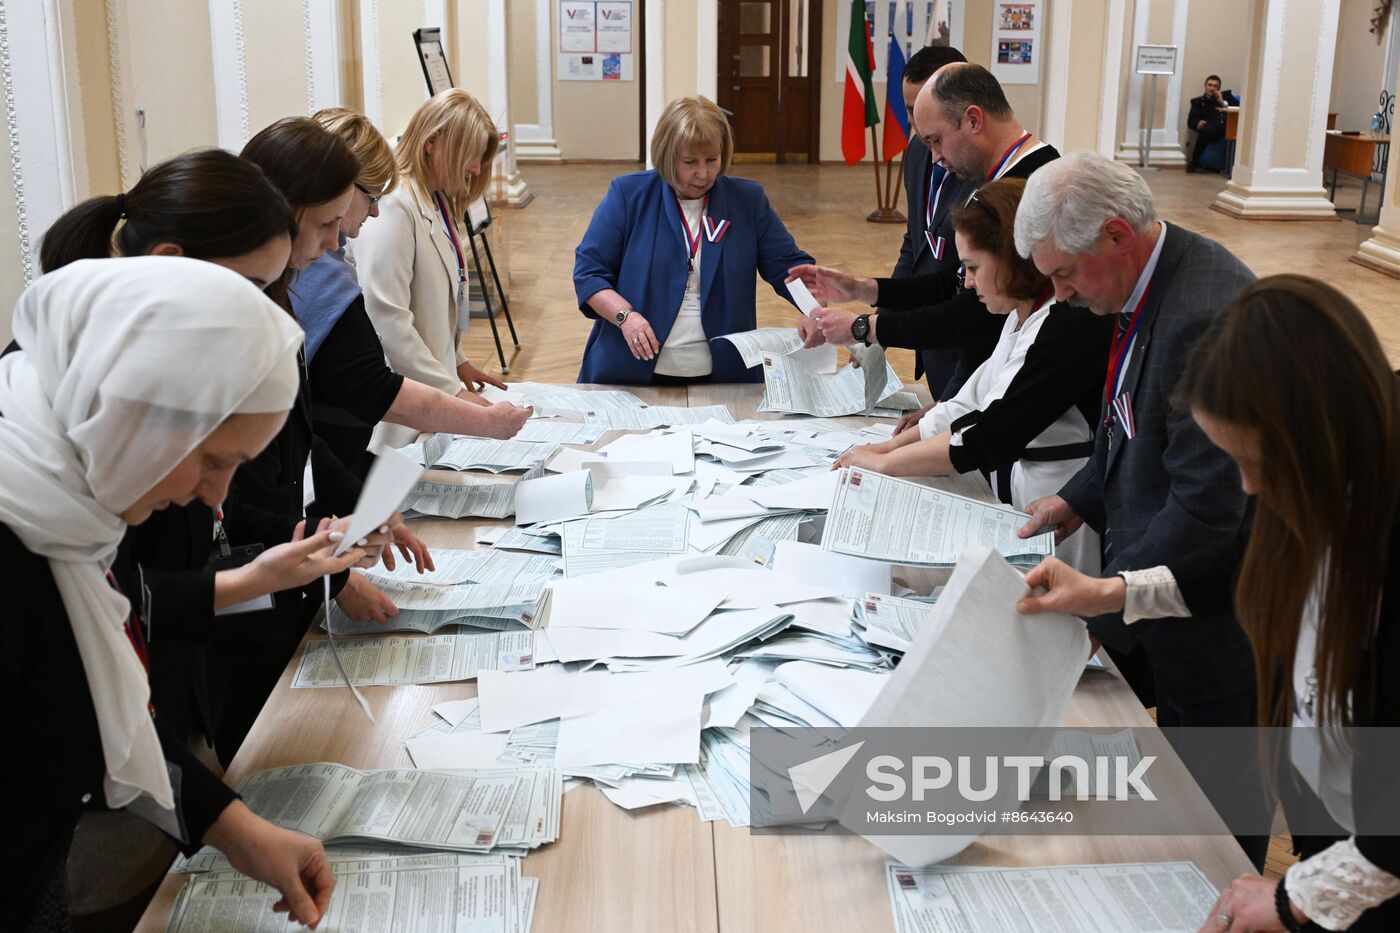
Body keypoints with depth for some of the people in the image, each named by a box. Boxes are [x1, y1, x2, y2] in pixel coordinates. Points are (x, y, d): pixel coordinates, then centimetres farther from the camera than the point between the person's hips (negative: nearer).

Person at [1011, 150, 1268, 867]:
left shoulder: (1209, 316, -31)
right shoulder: (1151, 283, 0)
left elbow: (1209, 511, -30)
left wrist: (1096, 609, -25)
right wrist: (1081, 499, 5)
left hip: (1211, 616, -9)